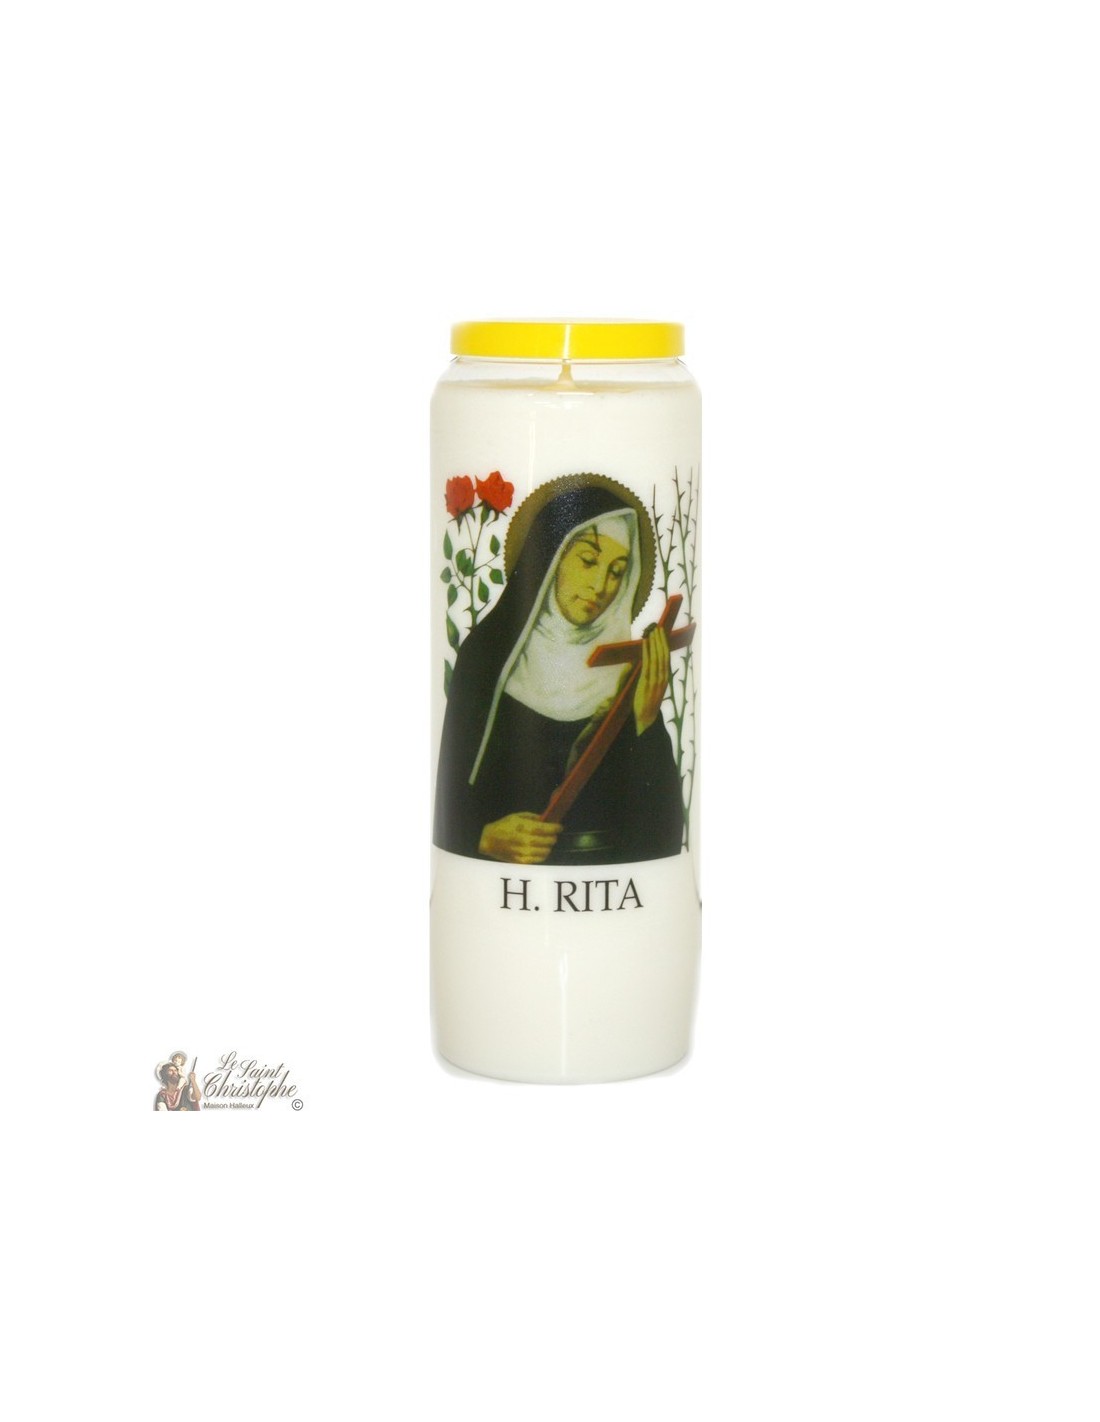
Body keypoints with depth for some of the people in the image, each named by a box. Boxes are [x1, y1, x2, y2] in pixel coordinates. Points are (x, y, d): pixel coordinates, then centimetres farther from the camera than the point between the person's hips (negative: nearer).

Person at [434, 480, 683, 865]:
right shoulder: (488, 652, 4)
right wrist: (487, 838, -15)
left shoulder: (629, 665, 8)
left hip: (616, 868, 0)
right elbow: (451, 789, 3)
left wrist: (643, 723, -9)